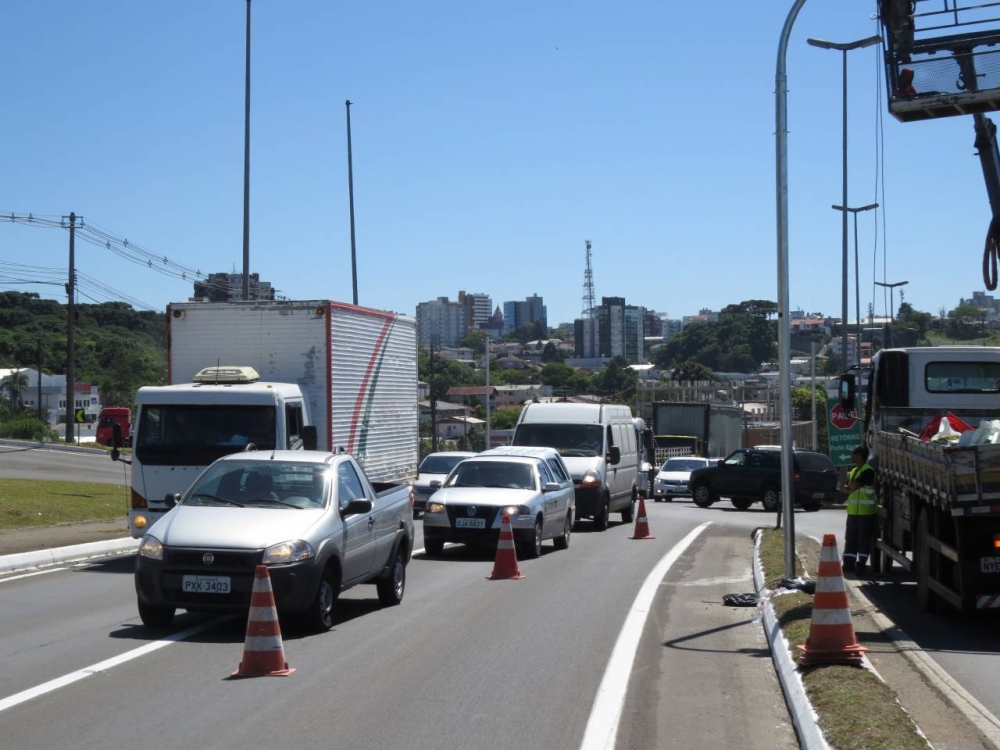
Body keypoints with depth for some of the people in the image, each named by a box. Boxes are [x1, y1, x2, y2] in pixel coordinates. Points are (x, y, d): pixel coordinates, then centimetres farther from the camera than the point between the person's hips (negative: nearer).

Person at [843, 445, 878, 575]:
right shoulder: (854, 471, 17)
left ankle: (861, 564, 0)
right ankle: (849, 563, 15)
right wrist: (844, 487, -3)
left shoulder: (868, 471, -12)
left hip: (865, 512, -9)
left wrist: (849, 485, 1)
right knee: (850, 538, 10)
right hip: (853, 511, 9)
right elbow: (849, 488, 18)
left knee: (864, 539, -2)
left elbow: (853, 486, -20)